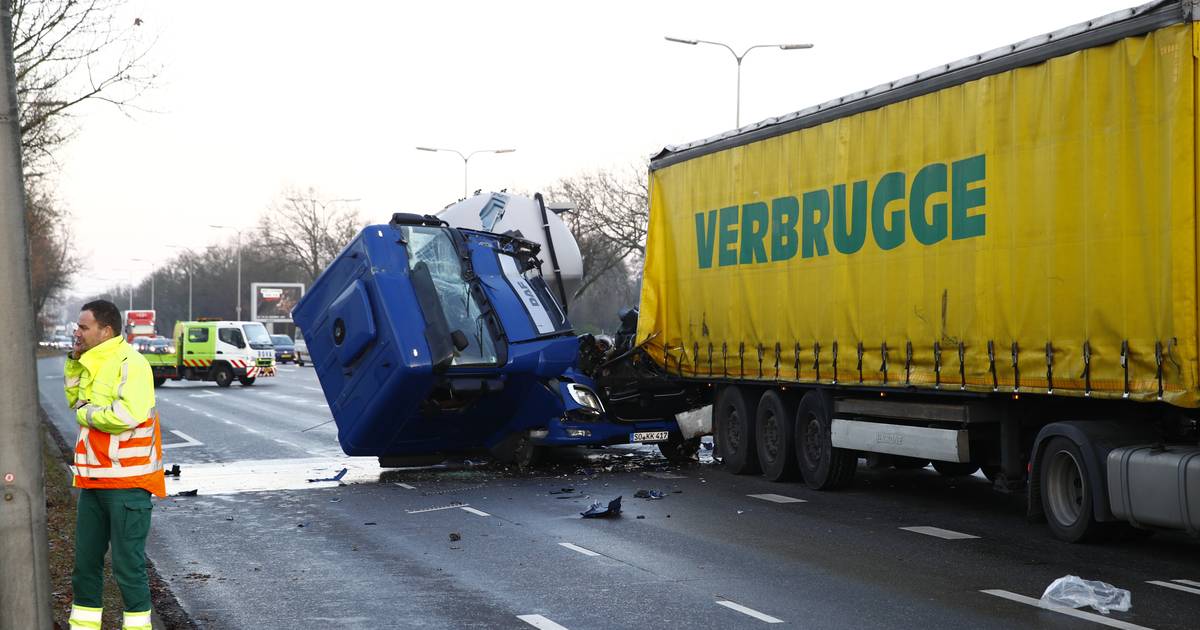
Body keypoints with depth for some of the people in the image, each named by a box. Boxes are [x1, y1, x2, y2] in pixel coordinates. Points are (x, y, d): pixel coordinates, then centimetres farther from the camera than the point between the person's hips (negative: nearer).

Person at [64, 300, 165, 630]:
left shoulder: (130, 363, -16)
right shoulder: (92, 363, 13)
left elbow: (127, 415, -27)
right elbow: (75, 400, 25)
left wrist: (86, 414, -10)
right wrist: (73, 364, 10)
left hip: (127, 481, -9)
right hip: (94, 479, 9)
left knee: (128, 564, -1)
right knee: (86, 561, 15)